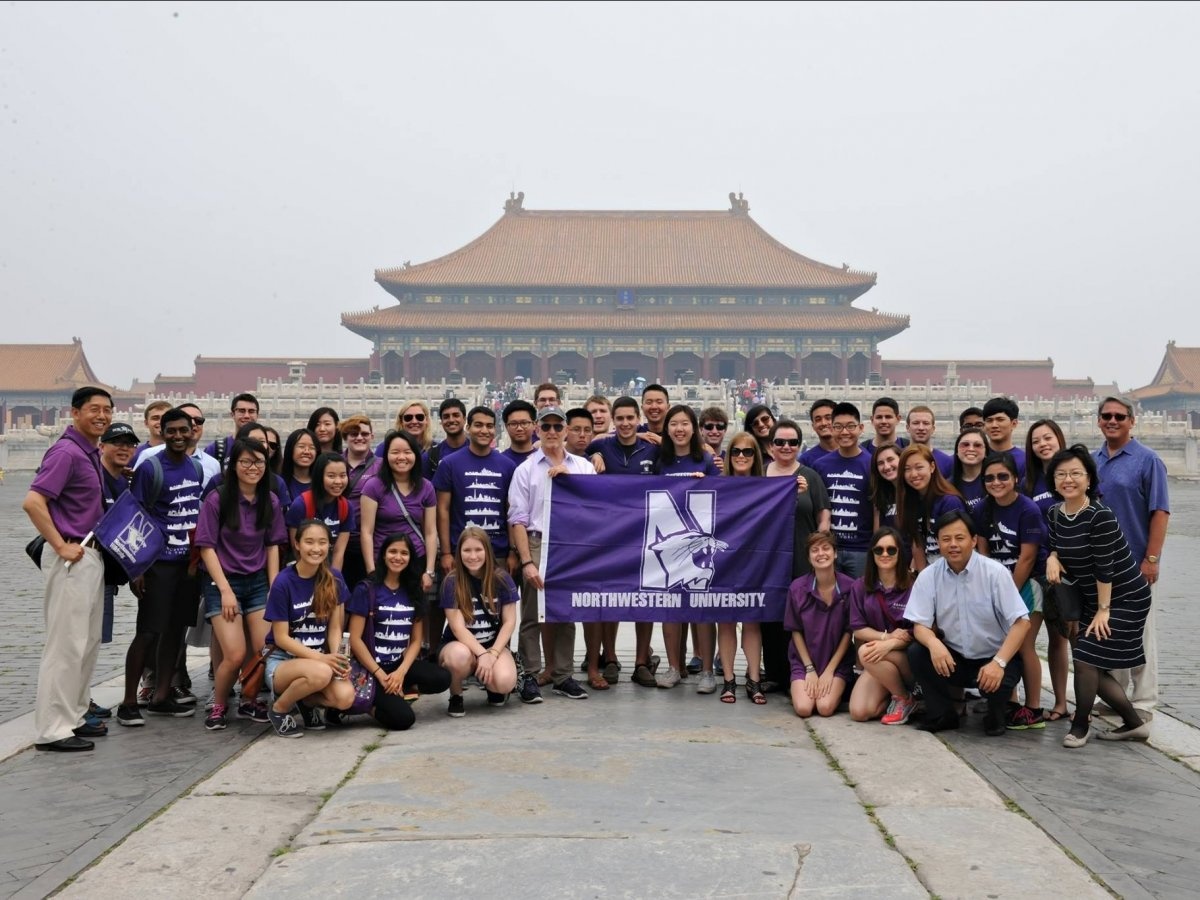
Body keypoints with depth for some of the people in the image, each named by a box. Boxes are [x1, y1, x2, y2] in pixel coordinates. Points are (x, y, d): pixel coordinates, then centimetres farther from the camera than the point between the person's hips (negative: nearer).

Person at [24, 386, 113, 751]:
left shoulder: (92, 453, 13)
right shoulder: (66, 451, -15)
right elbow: (33, 502, -23)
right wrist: (61, 546, -20)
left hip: (92, 555, 10)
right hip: (71, 558, -10)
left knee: (88, 642, 15)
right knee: (66, 644, -5)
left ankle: (74, 717, 25)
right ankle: (52, 730, 3)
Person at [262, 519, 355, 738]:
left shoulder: (334, 580, -1)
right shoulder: (284, 582, -13)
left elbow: (335, 628, 2)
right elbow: (281, 637, -12)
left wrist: (336, 658, -18)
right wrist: (321, 658, -23)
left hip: (320, 659, 3)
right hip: (282, 660, -3)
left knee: (345, 697, -27)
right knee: (320, 673, -37)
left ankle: (306, 701, 7)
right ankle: (279, 708, -6)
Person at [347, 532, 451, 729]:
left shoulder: (413, 591, 9)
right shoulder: (366, 590, -5)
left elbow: (417, 640, 5)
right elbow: (355, 639, -9)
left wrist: (401, 672, -12)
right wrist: (381, 675, -16)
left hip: (401, 664, 5)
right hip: (371, 668, -5)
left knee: (442, 678, -23)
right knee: (403, 718, -24)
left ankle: (391, 694, -8)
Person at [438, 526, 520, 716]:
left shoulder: (501, 579, -7)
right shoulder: (452, 582, -12)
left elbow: (509, 622, -5)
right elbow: (458, 627, -15)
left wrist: (493, 653, -18)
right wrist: (482, 654, -26)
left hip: (494, 644, 1)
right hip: (461, 644, -1)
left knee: (505, 682, -30)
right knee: (459, 656, -39)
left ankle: (492, 687, 10)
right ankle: (456, 696, -5)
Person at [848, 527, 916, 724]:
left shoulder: (913, 585, -12)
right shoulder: (861, 586, 0)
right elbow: (858, 629, 0)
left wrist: (890, 644, -29)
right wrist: (886, 635, -18)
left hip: (908, 656, -3)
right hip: (878, 663, 3)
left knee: (866, 652, -33)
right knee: (859, 712, -19)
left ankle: (905, 698, -8)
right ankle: (891, 695, 13)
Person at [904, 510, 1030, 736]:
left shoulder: (995, 572, -15)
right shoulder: (928, 576, -8)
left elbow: (1021, 622, -17)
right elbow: (920, 624, -9)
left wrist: (999, 662, -30)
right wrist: (934, 643, -33)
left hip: (993, 658, -2)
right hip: (953, 657, 2)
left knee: (994, 682, -33)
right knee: (916, 653, -24)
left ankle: (995, 717, 6)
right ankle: (942, 715, -1)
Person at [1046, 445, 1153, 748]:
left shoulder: (1099, 515, -23)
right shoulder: (1055, 513, -1)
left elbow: (1104, 567, -21)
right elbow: (1057, 548, 10)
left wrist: (1103, 610, -18)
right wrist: (1052, 558, -13)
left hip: (1126, 598, -8)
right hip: (1092, 598, 8)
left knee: (1086, 659, -10)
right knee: (1095, 668, 7)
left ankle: (1080, 726, 9)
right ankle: (1135, 724, 25)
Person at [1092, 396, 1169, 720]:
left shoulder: (1147, 459, -6)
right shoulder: (1092, 461, 9)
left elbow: (1160, 511, -10)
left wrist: (1151, 558, -16)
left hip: (1135, 562, -5)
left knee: (1139, 632, 2)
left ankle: (1143, 704, 10)